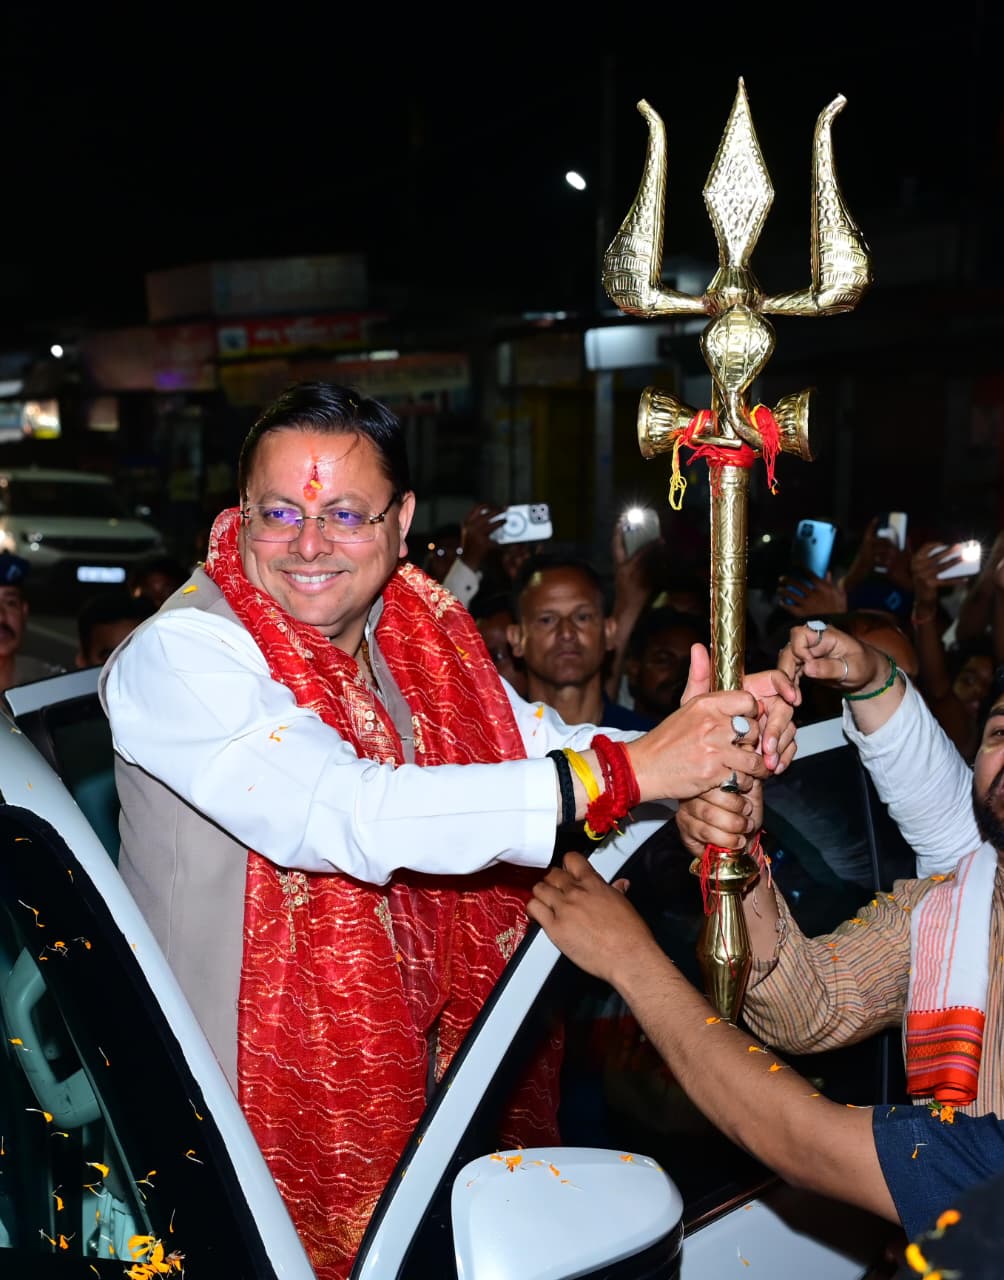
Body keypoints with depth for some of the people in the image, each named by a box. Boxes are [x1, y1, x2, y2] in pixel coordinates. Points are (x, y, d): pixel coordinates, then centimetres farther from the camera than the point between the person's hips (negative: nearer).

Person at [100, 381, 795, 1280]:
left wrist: (724, 737, -23)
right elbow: (348, 816, -35)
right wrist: (624, 771, -37)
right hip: (263, 1095, -6)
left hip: (428, 1062, 6)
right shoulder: (176, 657, -21)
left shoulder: (419, 631, 0)